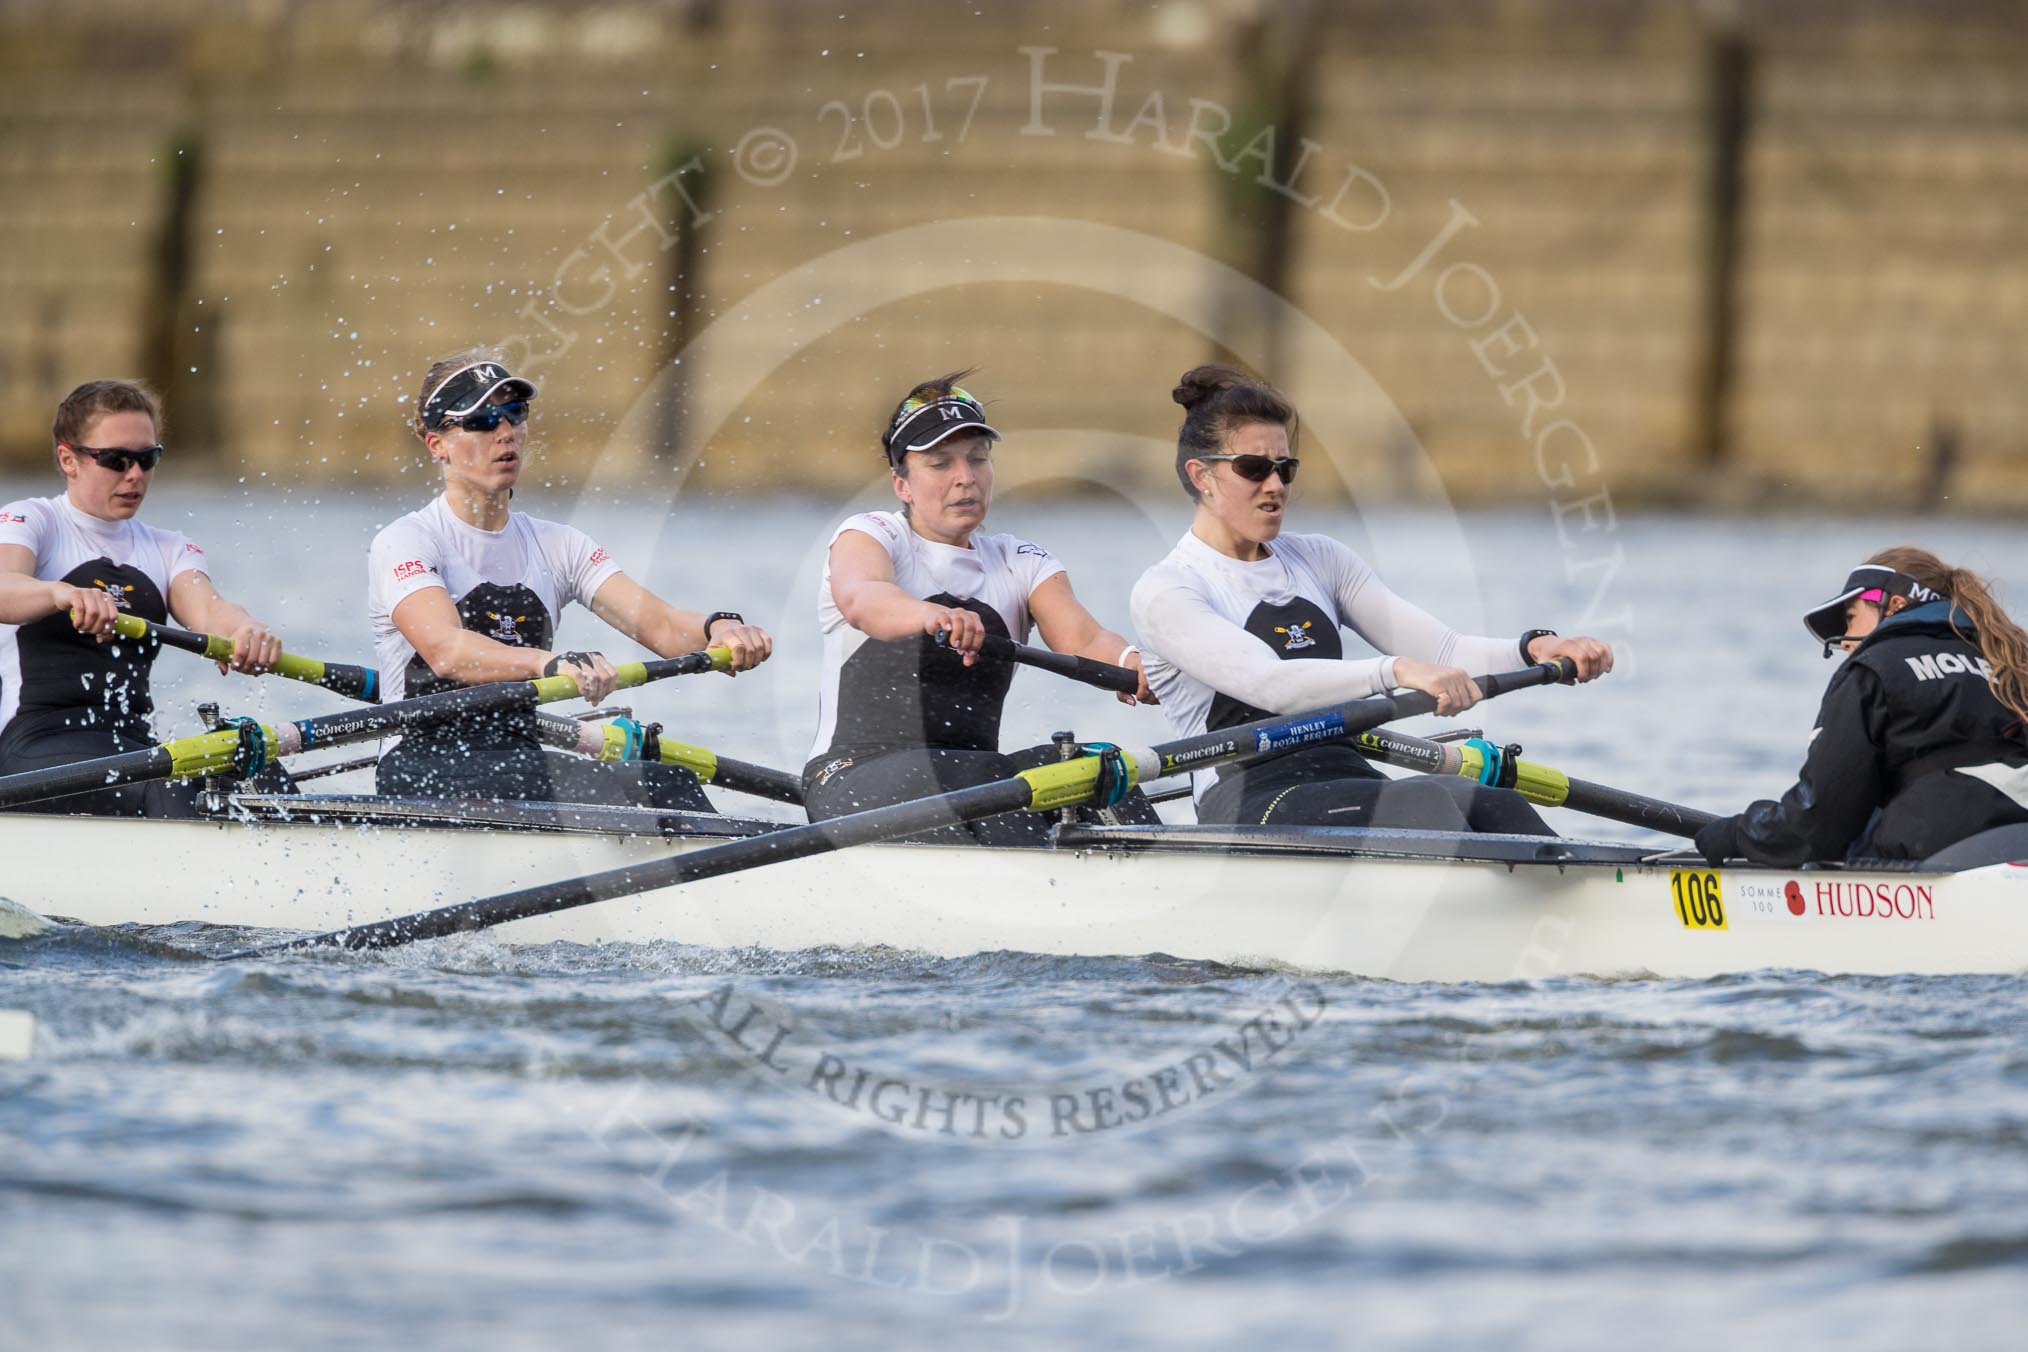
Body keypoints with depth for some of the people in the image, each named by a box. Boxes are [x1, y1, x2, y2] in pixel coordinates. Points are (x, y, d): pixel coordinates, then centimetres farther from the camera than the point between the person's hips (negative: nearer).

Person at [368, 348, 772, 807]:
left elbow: (658, 624, 1)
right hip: (424, 770, -6)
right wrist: (551, 665, -41)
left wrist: (719, 628, -24)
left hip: (521, 759, 6)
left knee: (667, 783, -23)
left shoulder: (556, 546, 15)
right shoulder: (404, 543, -3)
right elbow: (445, 650, -23)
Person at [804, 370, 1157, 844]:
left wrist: (1132, 665, -29)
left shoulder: (1021, 564, 16)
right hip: (854, 780, -4)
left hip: (975, 772, 4)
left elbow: (1082, 638, -3)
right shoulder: (869, 536, 2)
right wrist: (933, 617, -48)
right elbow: (859, 598, -23)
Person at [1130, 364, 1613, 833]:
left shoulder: (1319, 561, 21)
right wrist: (1396, 671, -32)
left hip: (1349, 786, 6)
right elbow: (1267, 683, -18)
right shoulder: (1166, 591, 0)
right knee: (1425, 802, -32)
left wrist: (1533, 650, -11)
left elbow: (1440, 650, 10)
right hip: (1250, 807, -6)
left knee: (1498, 809, -25)